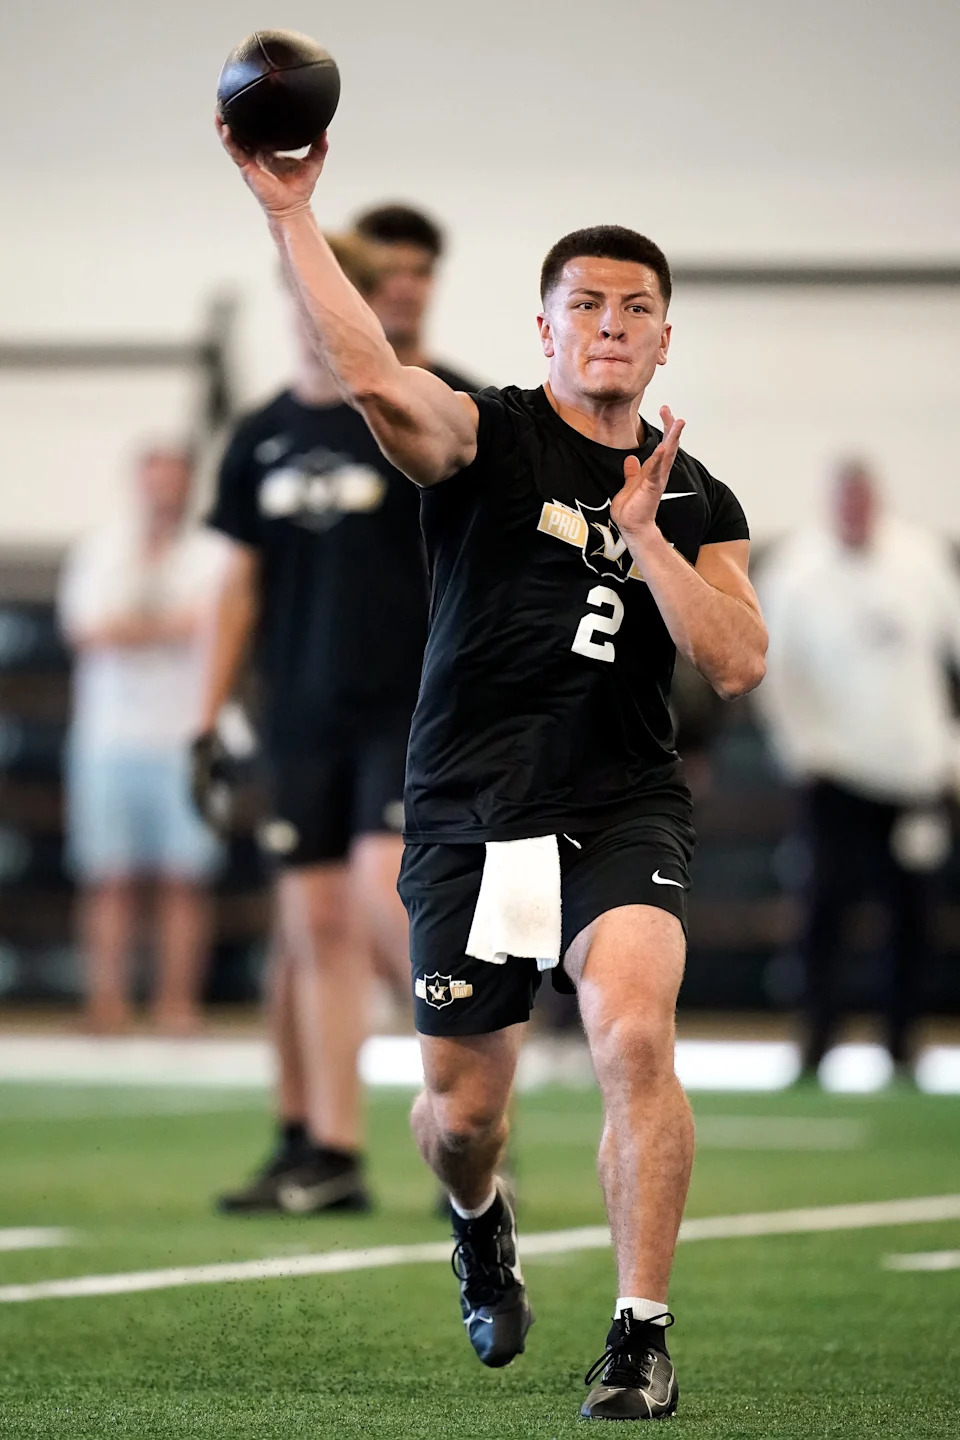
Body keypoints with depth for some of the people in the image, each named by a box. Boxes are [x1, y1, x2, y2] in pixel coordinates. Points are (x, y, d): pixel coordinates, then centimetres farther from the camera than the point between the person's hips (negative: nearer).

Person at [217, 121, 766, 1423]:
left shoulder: (697, 505, 9)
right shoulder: (487, 439, -1)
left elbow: (736, 663, -4)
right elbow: (372, 377, -23)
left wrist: (643, 536, -12)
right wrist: (291, 212, -32)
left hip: (622, 811, 1)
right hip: (470, 816, -1)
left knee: (634, 1034, -26)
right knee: (461, 1110, 7)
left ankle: (641, 1337, -18)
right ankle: (482, 1226, 45)